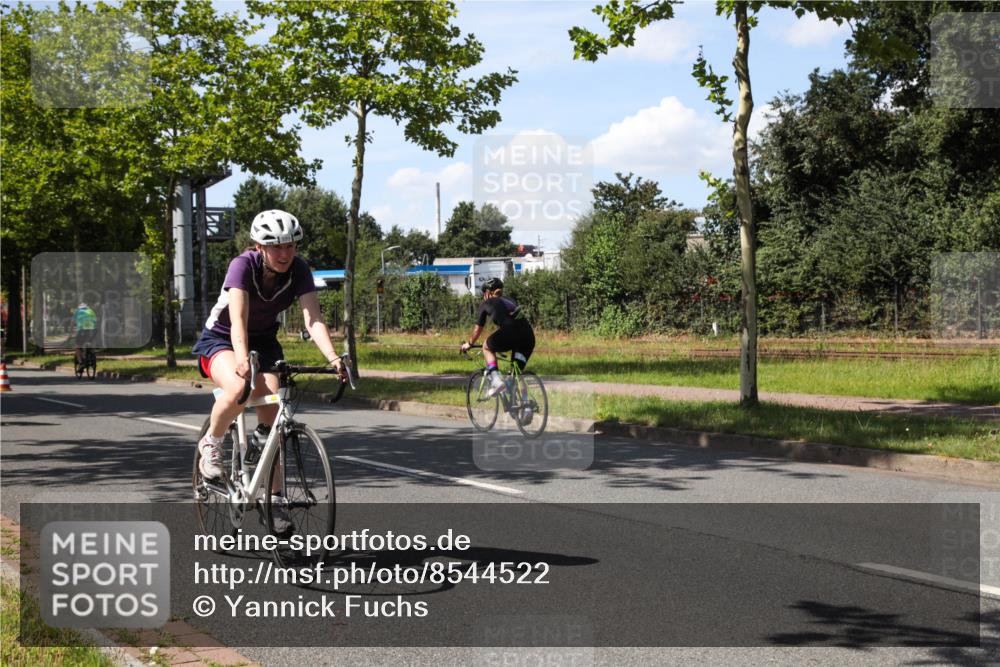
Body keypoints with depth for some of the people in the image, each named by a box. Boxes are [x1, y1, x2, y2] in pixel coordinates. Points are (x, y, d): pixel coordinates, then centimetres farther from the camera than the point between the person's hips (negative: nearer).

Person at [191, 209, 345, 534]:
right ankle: (211, 443, -9)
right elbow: (238, 319, -39)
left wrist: (333, 357, -43)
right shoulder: (243, 265, -27)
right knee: (239, 388, -37)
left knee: (271, 418, -12)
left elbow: (313, 318, -26)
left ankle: (274, 499, 0)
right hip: (220, 339, -4)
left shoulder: (299, 270, -17)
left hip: (264, 342, 4)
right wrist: (242, 359, -57)